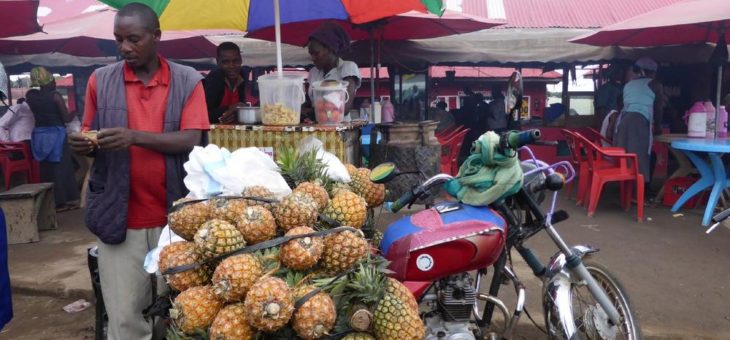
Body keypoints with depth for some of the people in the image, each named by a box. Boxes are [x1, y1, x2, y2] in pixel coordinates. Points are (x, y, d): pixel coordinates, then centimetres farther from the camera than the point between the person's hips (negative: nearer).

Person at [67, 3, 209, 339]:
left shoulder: (188, 81, 1)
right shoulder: (100, 80, 5)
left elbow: (191, 140, -10)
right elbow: (92, 143, 11)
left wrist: (136, 137, -22)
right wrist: (83, 145, -12)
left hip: (174, 215, -1)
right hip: (118, 216, 1)